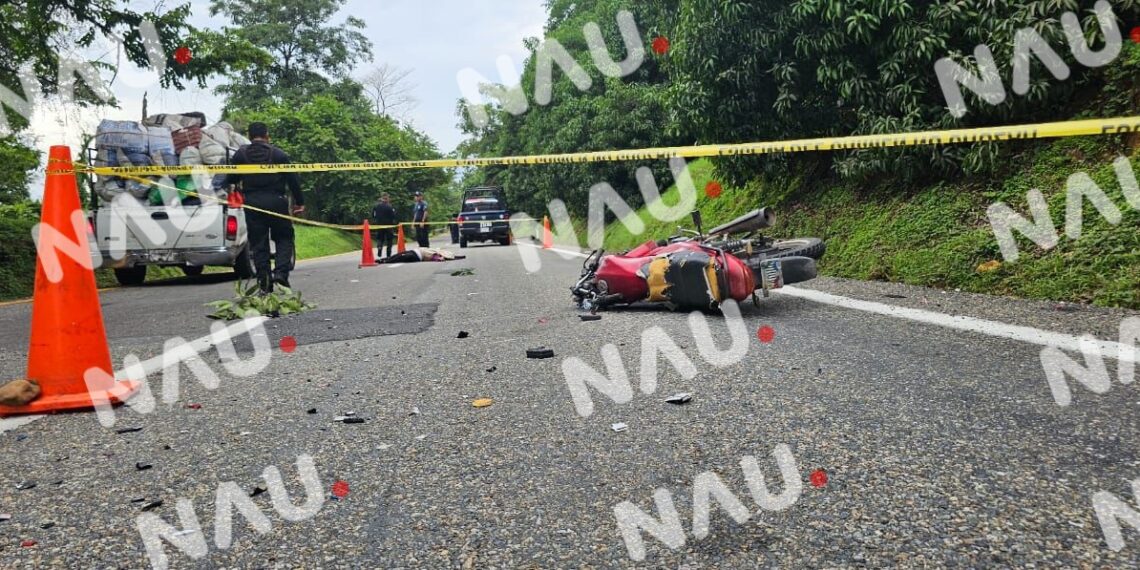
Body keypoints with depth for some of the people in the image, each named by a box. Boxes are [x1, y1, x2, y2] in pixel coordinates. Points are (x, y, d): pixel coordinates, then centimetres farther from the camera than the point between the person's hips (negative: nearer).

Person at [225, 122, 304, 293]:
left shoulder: (240, 154, 5)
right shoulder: (279, 154, 1)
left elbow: (230, 180, 8)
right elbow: (293, 180, 0)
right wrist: (299, 202, 7)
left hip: (252, 203, 2)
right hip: (276, 201, -1)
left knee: (258, 244, 6)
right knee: (284, 238, 11)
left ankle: (265, 284, 5)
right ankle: (281, 272, -9)